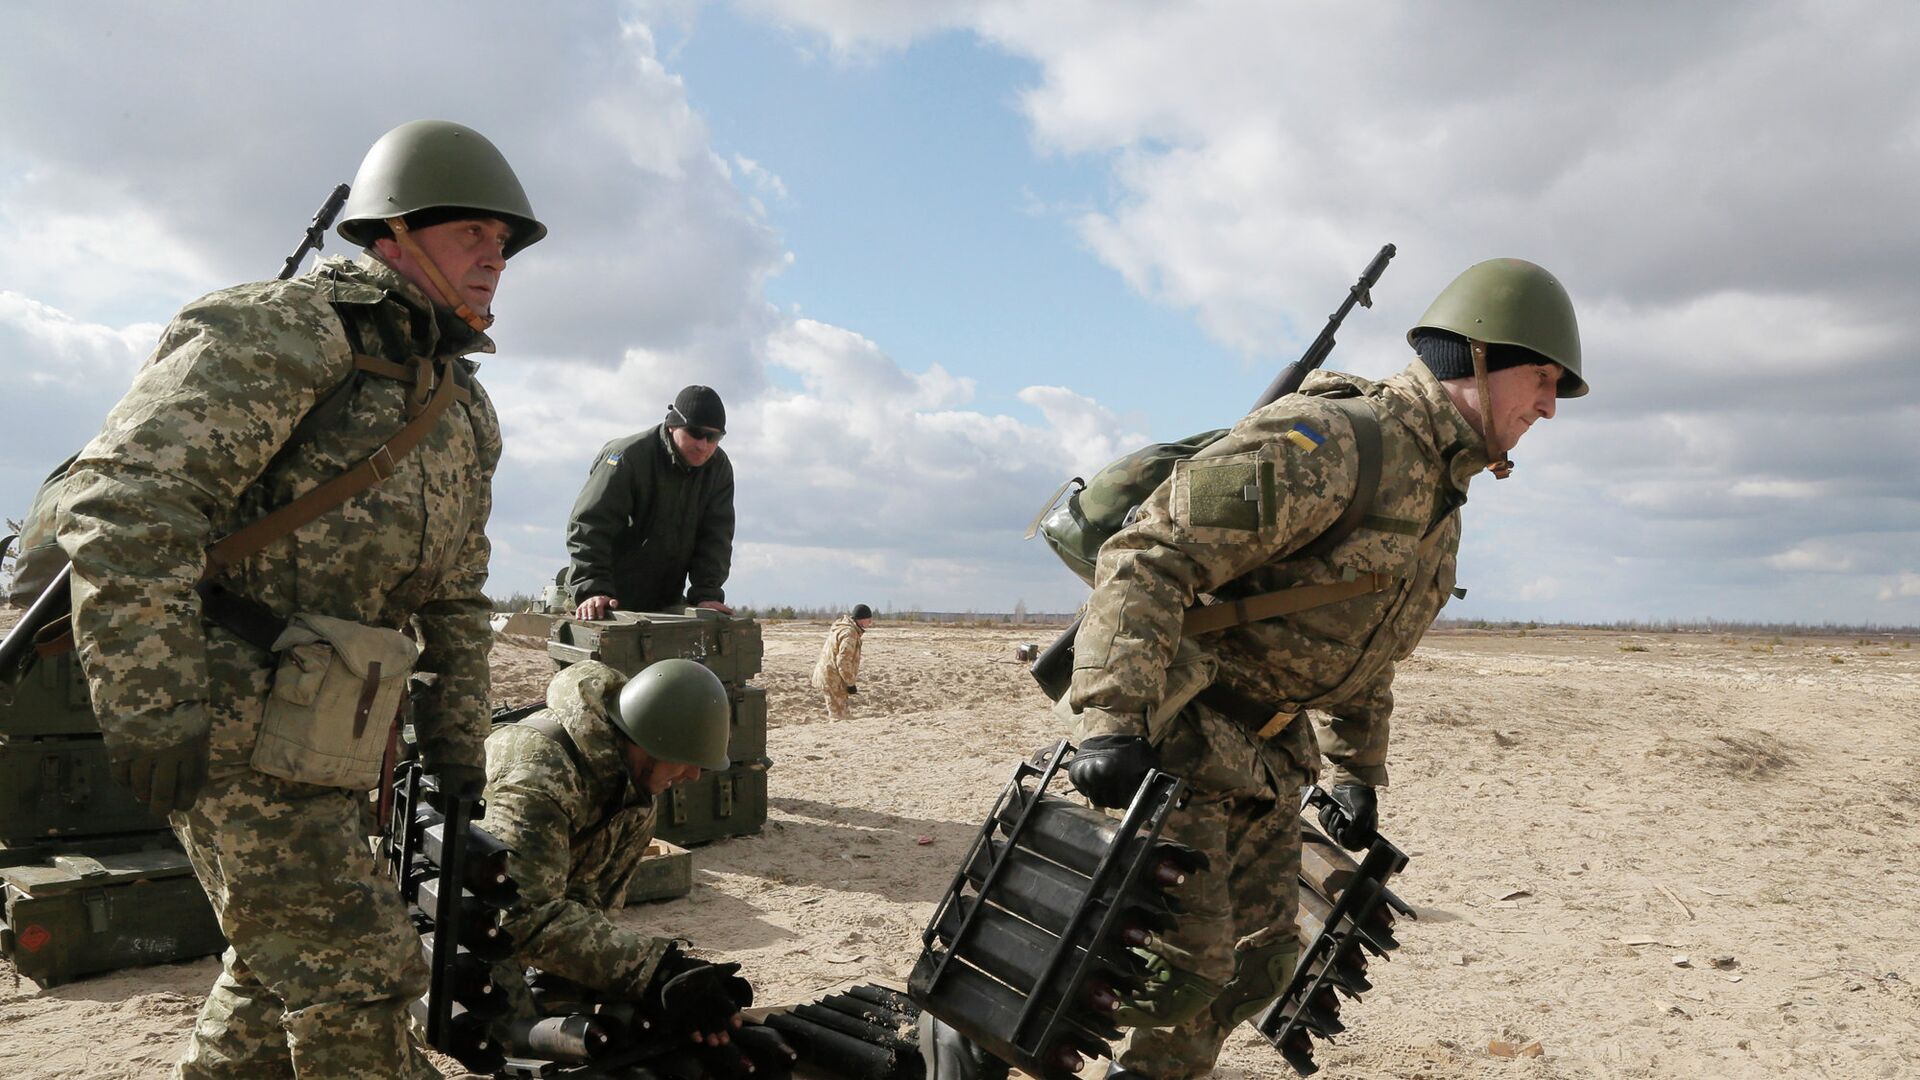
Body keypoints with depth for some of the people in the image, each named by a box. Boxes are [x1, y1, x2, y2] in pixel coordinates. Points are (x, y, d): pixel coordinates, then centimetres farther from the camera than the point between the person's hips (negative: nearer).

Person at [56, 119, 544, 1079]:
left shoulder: (464, 407, 14)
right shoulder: (287, 331, -12)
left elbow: (455, 596, 20)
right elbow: (124, 499, -22)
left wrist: (458, 738, 16)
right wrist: (151, 712, -25)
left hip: (329, 740, 9)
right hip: (236, 729, -9)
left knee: (281, 971, 20)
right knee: (357, 975, -6)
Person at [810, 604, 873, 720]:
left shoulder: (841, 626, 12)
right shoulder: (849, 633, -21)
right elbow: (843, 662, -25)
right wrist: (851, 683, -16)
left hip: (827, 676, 10)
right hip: (833, 680, -10)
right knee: (839, 716, -7)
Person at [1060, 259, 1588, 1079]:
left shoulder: (1442, 502, 13)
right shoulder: (1333, 441, -20)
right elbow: (1149, 557, -28)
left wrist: (1357, 773, 24)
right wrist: (1113, 722, -36)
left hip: (1266, 755, 9)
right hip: (1175, 733, -9)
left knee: (1260, 964, 11)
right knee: (1183, 965, -11)